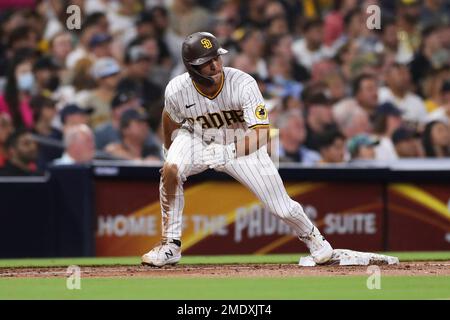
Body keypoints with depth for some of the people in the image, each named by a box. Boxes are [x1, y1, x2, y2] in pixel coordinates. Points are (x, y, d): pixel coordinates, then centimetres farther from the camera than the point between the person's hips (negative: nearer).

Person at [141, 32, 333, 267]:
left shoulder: (244, 85, -34)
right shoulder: (176, 90, -27)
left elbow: (261, 135, -41)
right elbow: (171, 117, -2)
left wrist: (228, 153, -58)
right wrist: (169, 149, 14)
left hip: (243, 143, -1)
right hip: (198, 139, 1)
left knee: (282, 208, 0)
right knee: (170, 169, -30)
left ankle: (311, 235, 37)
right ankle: (171, 246, -15)